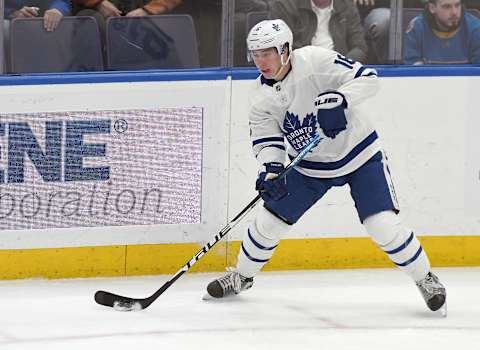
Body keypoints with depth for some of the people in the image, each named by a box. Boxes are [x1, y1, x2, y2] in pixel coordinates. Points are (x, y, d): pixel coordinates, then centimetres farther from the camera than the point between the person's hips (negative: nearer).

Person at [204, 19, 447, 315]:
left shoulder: (315, 61, -24)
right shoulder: (261, 95, -7)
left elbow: (368, 79, -26)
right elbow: (267, 140, -4)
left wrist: (338, 100, -42)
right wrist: (270, 169, -24)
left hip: (358, 154, -5)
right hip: (309, 166, 5)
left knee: (384, 227, -16)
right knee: (269, 221, 5)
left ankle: (425, 279, 5)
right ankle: (242, 277, 30)